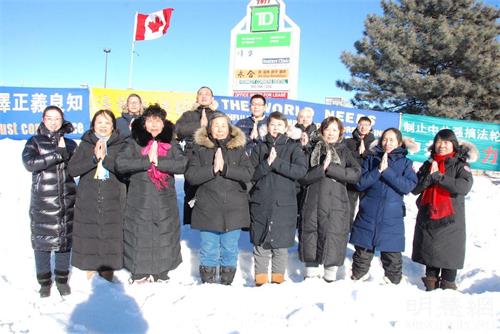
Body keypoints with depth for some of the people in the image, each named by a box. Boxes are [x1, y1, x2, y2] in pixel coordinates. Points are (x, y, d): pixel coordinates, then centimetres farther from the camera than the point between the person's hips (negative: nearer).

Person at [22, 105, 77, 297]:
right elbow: (29, 163, -17)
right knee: (42, 241, 3)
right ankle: (44, 281, 21)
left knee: (65, 240, 8)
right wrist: (58, 154, -20)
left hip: (66, 201, 2)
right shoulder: (34, 142, 3)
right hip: (42, 202, -2)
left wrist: (65, 153, -9)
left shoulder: (70, 144, 10)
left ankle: (62, 279, 25)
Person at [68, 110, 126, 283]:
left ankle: (107, 272, 15)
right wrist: (94, 158, -13)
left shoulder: (120, 145, 5)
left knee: (110, 237, 0)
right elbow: (72, 169, -2)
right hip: (87, 202, 1)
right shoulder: (85, 145, 9)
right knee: (88, 237, 3)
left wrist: (104, 158, -16)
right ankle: (90, 272, 18)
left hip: (112, 203, -1)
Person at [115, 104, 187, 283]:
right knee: (139, 239, 3)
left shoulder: (170, 145, 8)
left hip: (165, 203, 2)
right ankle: (139, 276, 20)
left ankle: (160, 276, 23)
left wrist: (158, 161, -16)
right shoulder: (134, 143, 3)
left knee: (164, 240, 6)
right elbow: (120, 163, -11)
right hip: (140, 203, -1)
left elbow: (183, 164, -7)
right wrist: (147, 161, -16)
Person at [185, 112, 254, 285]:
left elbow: (248, 173, -7)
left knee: (230, 250, 9)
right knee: (208, 251, 6)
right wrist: (213, 169, -18)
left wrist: (225, 168, -18)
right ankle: (207, 284, 20)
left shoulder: (238, 148, 6)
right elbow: (190, 176, -6)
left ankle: (227, 283, 22)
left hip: (233, 209, 1)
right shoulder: (200, 149, 3)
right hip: (208, 210, -1)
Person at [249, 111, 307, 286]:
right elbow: (250, 174, 1)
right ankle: (260, 279, 19)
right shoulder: (260, 148, 9)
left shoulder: (293, 147, 5)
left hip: (284, 204, -1)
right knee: (260, 245, 6)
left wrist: (276, 162, -17)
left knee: (281, 245, 4)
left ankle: (278, 278, 20)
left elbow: (301, 170, -12)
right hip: (260, 204, 1)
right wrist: (266, 164, -16)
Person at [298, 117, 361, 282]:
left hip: (336, 204, -1)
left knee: (333, 239, -3)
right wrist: (321, 168, -15)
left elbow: (355, 173, -7)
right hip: (313, 203, 1)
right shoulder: (313, 150, 11)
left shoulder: (344, 151, 10)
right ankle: (311, 275, 18)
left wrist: (330, 168, -15)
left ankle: (330, 278, 13)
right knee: (310, 237, 3)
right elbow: (302, 177, 0)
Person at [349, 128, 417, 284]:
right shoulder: (371, 159, 8)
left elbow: (408, 186, -10)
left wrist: (387, 171, -16)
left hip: (391, 217, -1)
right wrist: (378, 170, -14)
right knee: (363, 251, 7)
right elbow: (359, 183, -4)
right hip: (367, 215, 1)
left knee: (392, 254, 4)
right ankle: (357, 278, 24)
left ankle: (393, 282, 22)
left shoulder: (405, 163, 7)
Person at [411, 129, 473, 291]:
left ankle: (448, 285, 14)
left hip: (450, 219, -4)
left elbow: (465, 186, -20)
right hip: (428, 217, 4)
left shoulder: (460, 165, -2)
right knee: (430, 251, 14)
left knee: (449, 253, -1)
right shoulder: (429, 164, 11)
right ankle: (431, 284, 28)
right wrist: (429, 176, -14)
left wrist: (439, 177, -20)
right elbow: (415, 188, 2)